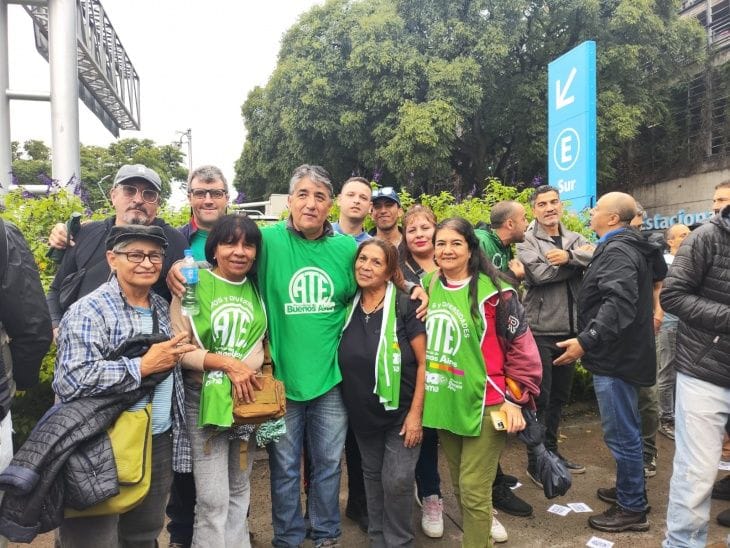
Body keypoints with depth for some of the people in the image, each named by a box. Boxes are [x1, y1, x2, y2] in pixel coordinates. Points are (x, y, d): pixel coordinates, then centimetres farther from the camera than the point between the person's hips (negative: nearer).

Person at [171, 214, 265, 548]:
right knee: (213, 498, -2)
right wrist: (226, 363, -21)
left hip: (250, 400, 4)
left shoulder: (256, 290, 6)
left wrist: (247, 369, -4)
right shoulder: (193, 284, -7)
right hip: (205, 400, -4)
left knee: (239, 491, 17)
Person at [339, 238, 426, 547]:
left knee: (396, 481, -1)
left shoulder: (404, 307, -14)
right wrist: (349, 403, 5)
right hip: (362, 414, 5)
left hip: (401, 412, -4)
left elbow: (424, 362, -13)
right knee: (372, 476, 17)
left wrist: (415, 412, -16)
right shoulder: (348, 308, -1)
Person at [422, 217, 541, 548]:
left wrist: (515, 399, -11)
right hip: (444, 405, 6)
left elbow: (521, 346, -9)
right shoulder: (428, 286, 4)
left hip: (484, 405, -6)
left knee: (474, 490, 0)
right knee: (459, 487, 18)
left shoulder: (493, 291, -13)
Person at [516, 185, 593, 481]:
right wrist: (578, 259, -13)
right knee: (539, 398, 2)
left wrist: (569, 256, -25)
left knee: (559, 396, 17)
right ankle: (535, 462, 16)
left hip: (570, 328, 6)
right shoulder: (526, 241, -5)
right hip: (540, 330, -6)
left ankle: (551, 451, 34)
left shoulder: (574, 238, 10)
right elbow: (539, 273, -22)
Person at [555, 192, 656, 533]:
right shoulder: (625, 247, 15)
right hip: (620, 352, 11)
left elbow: (619, 303, -31)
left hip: (616, 356, -11)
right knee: (626, 430, 21)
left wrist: (585, 340, -33)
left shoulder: (617, 251, -18)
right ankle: (630, 490, 35)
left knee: (620, 433, 0)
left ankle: (632, 509, 12)